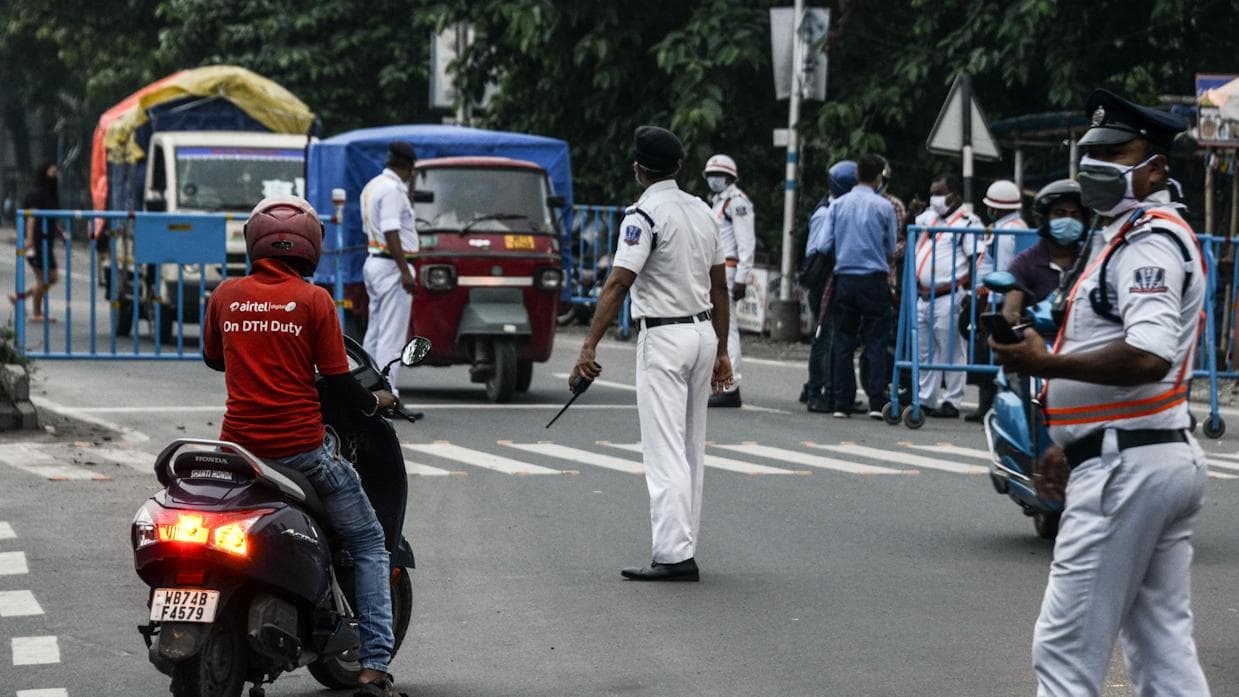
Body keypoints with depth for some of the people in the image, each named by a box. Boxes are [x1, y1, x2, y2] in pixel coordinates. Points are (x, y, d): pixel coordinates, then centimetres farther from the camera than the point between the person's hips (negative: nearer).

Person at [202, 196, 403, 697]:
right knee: (369, 546, 11)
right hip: (301, 446, -3)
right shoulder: (314, 301, -7)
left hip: (239, 447, 3)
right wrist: (376, 402, 15)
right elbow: (336, 383, -5)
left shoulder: (226, 295, 3)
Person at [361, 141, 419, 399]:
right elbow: (391, 233, -21)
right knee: (392, 336, -9)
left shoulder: (371, 186, 16)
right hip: (391, 265, -10)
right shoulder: (392, 189, -15)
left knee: (375, 333, 14)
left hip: (373, 262, 10)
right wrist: (405, 272, -23)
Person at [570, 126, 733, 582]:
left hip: (664, 337, -8)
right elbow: (720, 288, 14)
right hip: (704, 332, 8)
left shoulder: (644, 214, -13)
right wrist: (721, 352, 20)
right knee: (691, 450, 14)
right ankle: (686, 544, 18)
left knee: (665, 451, -8)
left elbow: (618, 284, -21)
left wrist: (589, 348, -24)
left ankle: (675, 555, -13)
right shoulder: (703, 211, 10)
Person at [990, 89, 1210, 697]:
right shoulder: (1130, 236, 21)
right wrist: (1072, 450, 22)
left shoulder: (1149, 240, -13)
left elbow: (1147, 356, -27)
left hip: (1126, 465, -11)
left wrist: (1046, 364, -20)